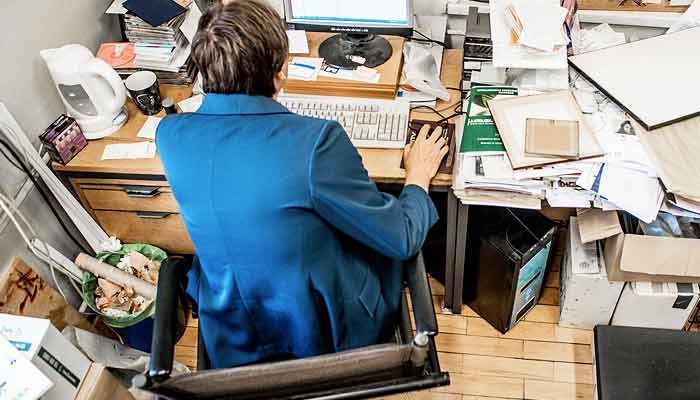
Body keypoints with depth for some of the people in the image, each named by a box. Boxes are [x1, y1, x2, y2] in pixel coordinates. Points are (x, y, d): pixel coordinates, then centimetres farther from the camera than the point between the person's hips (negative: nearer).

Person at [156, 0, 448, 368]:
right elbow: (402, 240, -18)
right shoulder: (317, 141, -31)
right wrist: (418, 176, 2)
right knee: (386, 239, 25)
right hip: (330, 336, -4)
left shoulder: (170, 134, -14)